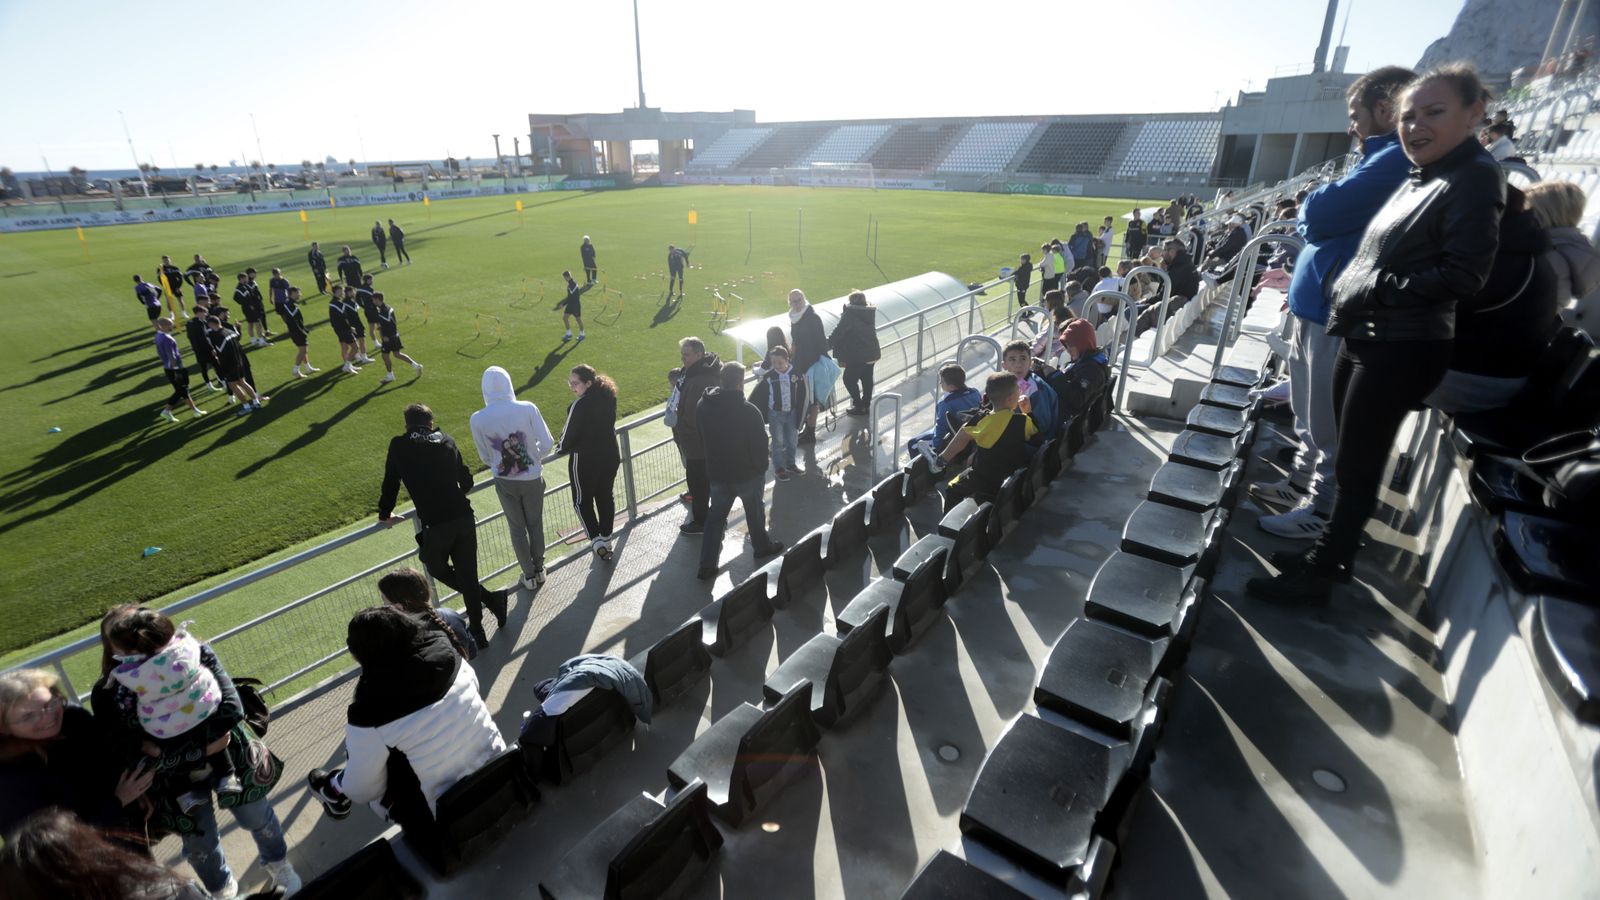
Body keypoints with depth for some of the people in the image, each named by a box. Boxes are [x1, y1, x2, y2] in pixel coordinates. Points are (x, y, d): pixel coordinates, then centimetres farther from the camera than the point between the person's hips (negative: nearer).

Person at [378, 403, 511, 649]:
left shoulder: (399, 446, 5)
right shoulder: (446, 440, 12)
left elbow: (390, 484, 12)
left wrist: (385, 515, 29)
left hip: (435, 526, -3)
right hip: (464, 518, 3)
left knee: (437, 569, 23)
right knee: (467, 574, 14)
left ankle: (489, 598, 19)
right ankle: (477, 633, 19)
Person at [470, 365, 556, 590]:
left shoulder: (477, 419, -14)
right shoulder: (527, 409, -18)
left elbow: (485, 458, -2)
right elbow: (547, 444, -14)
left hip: (504, 482, 1)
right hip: (532, 478, 0)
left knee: (517, 528, 18)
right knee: (535, 524, 20)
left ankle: (530, 576, 30)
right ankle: (539, 571, 36)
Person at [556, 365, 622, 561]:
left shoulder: (580, 405, -24)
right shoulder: (608, 397, -1)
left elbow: (570, 432, -15)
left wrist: (561, 449, 4)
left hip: (585, 460, -7)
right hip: (610, 455, 7)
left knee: (582, 501, 11)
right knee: (606, 497, 19)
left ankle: (596, 540, 4)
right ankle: (607, 538, 30)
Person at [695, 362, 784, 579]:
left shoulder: (704, 405, -8)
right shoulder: (749, 411, -26)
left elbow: (701, 435, 5)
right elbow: (760, 444, -19)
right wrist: (761, 467, 0)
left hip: (717, 473, 4)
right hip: (747, 473, -4)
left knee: (715, 516, 14)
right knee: (754, 511, 20)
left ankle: (706, 564, 12)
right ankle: (762, 546, 41)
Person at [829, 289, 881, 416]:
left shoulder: (850, 313, -16)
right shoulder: (870, 312, 5)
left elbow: (839, 331, -16)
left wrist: (828, 343, -5)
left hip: (858, 355, -8)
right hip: (872, 353, 8)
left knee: (849, 379, 7)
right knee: (867, 379, 18)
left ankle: (858, 405, 10)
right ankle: (866, 404, 30)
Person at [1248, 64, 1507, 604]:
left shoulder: (1474, 178, -11)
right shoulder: (1417, 180, 15)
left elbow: (1462, 276, -20)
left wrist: (1371, 289, -16)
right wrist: (1349, 297, 7)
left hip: (1401, 350, -9)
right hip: (1364, 337, 9)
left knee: (1356, 466, -1)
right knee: (1349, 458, 16)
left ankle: (1319, 573, 10)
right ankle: (1335, 551, 30)